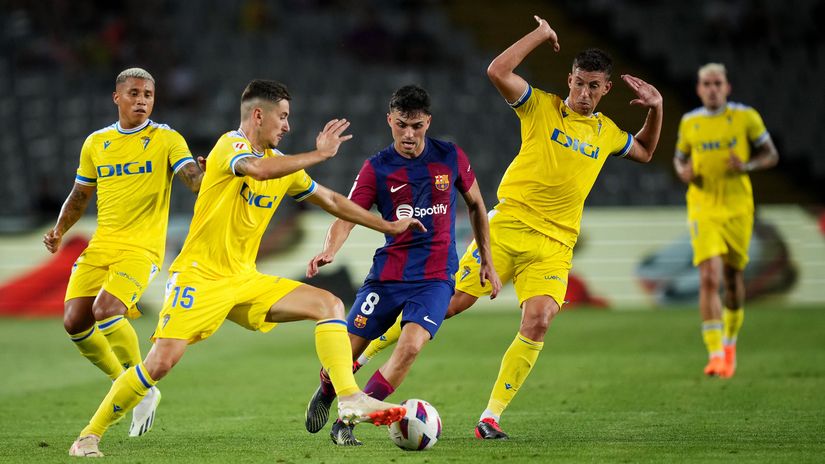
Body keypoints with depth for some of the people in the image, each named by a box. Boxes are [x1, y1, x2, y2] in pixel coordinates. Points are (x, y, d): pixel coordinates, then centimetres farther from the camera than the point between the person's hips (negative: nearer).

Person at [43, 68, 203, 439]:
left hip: (141, 248, -5)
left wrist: (205, 176, -37)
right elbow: (80, 195, 23)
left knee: (106, 310, -26)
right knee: (74, 321, -6)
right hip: (100, 246, 5)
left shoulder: (166, 140, -1)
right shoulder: (96, 143, 13)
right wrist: (59, 231, 9)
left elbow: (194, 178, -14)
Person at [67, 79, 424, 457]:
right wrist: (319, 154, -25)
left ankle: (351, 400, -12)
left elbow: (331, 201, 24)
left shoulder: (281, 164, 13)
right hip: (200, 277, -7)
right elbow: (258, 169, -35)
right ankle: (90, 435, -2)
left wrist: (389, 226, 26)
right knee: (161, 362, -18)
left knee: (329, 305, -5)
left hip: (244, 280, 7)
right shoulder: (230, 145, -11)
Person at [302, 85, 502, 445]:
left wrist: (487, 262, 15)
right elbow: (347, 216, -12)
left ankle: (347, 423, -14)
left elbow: (476, 206, 16)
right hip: (388, 272, 0)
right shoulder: (377, 168, -3)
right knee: (347, 348, -2)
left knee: (411, 345, -24)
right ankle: (325, 396, 34)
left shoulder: (451, 158, 1)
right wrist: (328, 252, -33)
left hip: (436, 276, 0)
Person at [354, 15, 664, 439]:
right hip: (507, 226, -3)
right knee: (449, 304, -6)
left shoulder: (607, 133, 13)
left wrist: (655, 109, 17)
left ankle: (491, 416, -14)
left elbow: (644, 152, 35)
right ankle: (361, 352, 12)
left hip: (554, 244, 3)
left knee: (538, 321, -21)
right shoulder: (541, 107, 1)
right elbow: (497, 71, -15)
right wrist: (541, 34, -8)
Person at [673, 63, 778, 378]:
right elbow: (680, 157, 20)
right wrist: (683, 171, -4)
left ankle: (730, 342, 35)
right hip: (703, 208, 0)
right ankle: (715, 354, -20)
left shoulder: (745, 117, -1)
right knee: (709, 279, -17)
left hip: (738, 208, 0)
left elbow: (771, 155, 4)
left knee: (733, 278, 11)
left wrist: (747, 165, -16)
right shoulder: (689, 122, 4)